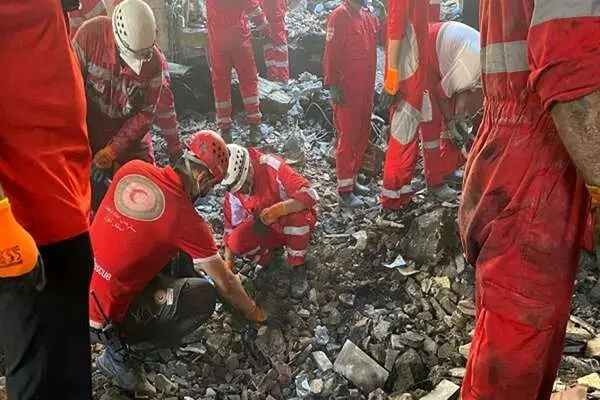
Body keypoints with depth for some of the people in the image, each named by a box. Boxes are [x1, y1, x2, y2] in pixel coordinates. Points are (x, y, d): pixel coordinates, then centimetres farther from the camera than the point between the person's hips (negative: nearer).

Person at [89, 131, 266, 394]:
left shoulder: (131, 170, -4)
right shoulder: (187, 221, -17)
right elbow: (225, 285, -4)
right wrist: (254, 313, 16)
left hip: (73, 295, 7)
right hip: (102, 319, -7)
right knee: (205, 295, -3)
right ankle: (119, 354, 1)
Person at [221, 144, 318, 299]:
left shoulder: (272, 166, -29)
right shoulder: (233, 191, -12)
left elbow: (310, 194, -37)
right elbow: (231, 227, -6)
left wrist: (274, 211, -47)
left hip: (298, 224, -4)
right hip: (268, 230, 4)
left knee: (296, 215, -38)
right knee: (237, 241, -23)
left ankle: (298, 267, -14)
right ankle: (270, 254, 9)